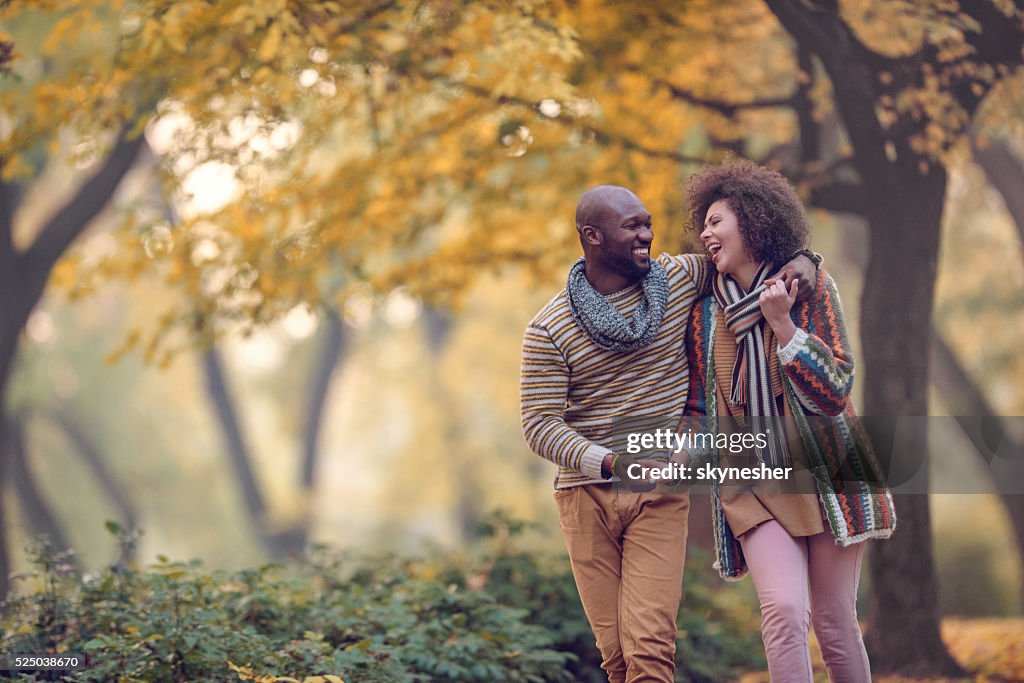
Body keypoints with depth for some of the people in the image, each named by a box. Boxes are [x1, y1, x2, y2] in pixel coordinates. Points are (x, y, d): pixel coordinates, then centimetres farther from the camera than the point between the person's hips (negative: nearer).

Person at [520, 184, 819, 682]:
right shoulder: (549, 330, -5)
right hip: (586, 494, 0)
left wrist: (796, 255, -2)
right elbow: (540, 424, -10)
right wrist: (610, 464, -24)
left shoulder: (679, 278, 3)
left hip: (659, 497, 0)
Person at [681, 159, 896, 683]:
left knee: (834, 623, -1)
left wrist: (781, 323, -18)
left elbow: (833, 393, -10)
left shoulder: (810, 287, -2)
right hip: (752, 485, 1)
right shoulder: (704, 311, 6)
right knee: (784, 610, -20)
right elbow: (696, 405, 15)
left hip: (824, 475, -1)